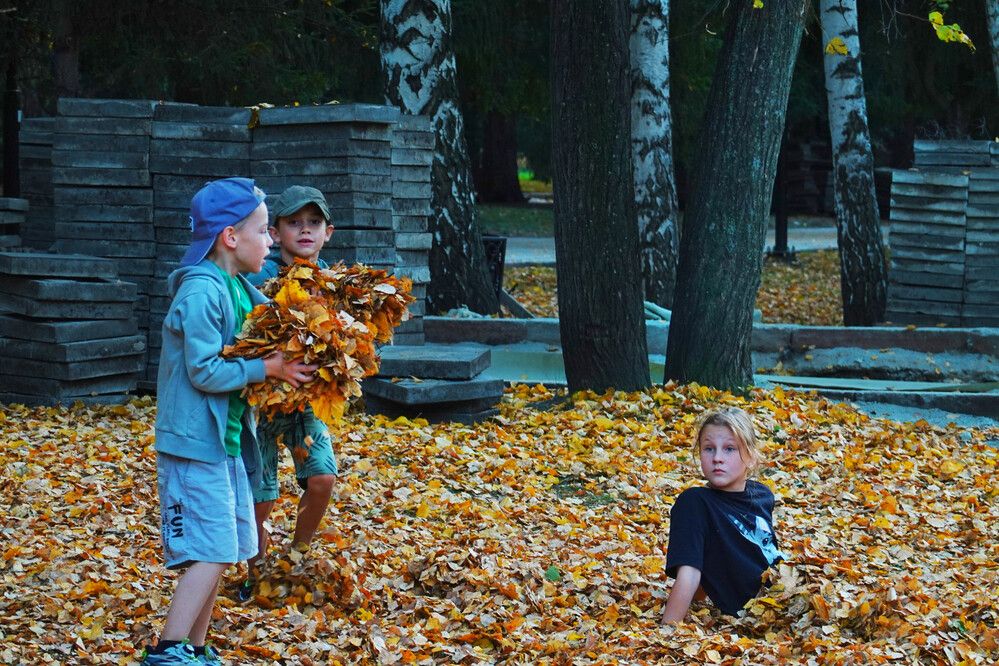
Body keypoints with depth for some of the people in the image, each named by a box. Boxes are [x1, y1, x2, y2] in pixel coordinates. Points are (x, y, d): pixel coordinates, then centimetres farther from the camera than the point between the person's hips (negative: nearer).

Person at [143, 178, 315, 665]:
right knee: (211, 552, -11)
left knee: (219, 552, 12)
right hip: (196, 442, -9)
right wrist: (268, 368, -16)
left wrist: (286, 360, 1)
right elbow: (205, 371, -22)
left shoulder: (240, 289, 10)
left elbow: (246, 348, 18)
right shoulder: (201, 292, -19)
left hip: (226, 441, 9)